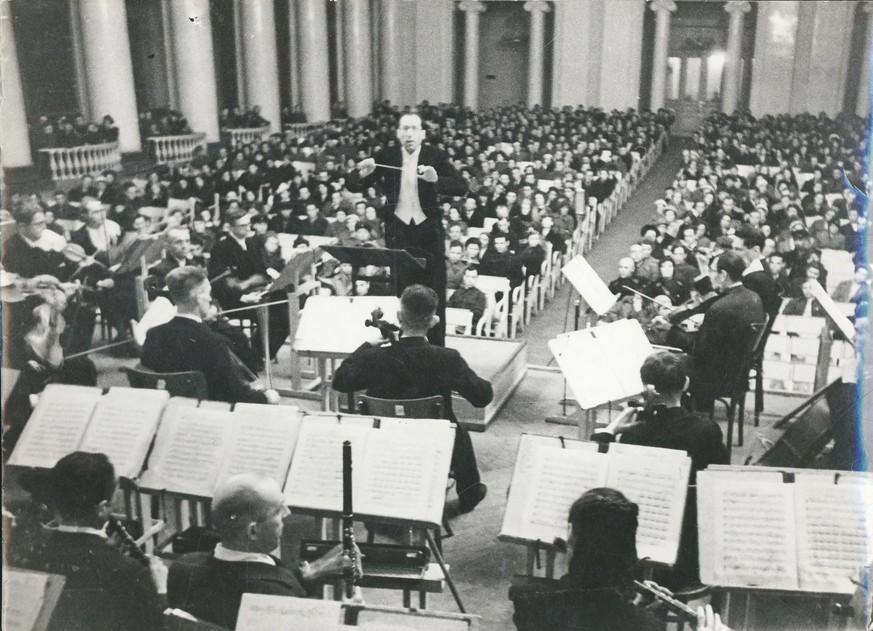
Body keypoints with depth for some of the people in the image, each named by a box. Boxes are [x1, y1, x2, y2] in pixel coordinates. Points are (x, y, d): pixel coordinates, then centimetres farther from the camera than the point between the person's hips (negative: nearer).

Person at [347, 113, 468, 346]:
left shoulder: (435, 156, -4)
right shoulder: (386, 156, 1)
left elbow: (461, 187, -14)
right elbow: (352, 186, 2)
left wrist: (435, 179, -32)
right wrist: (362, 174, -20)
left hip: (429, 230, -1)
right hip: (398, 229, 1)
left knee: (434, 292, 3)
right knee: (402, 290, 7)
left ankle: (436, 347, 15)